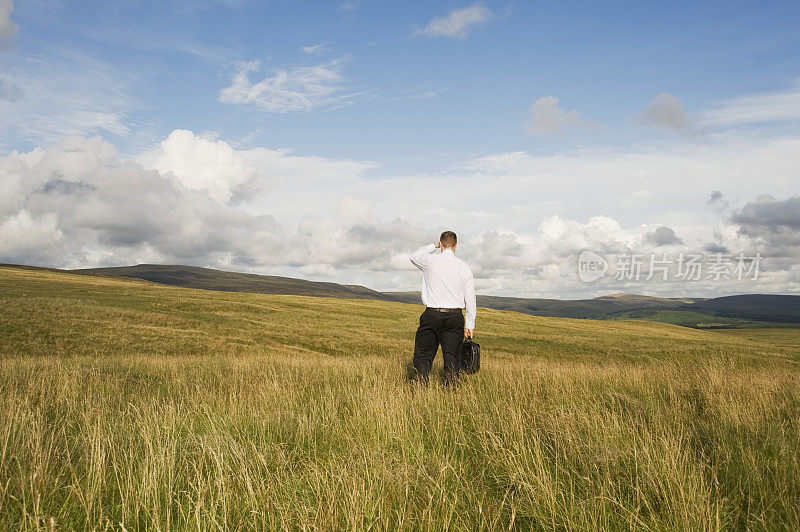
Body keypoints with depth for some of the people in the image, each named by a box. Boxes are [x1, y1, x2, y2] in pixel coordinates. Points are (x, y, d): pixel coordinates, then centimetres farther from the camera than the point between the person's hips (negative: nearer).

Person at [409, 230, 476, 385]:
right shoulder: (463, 267, 2)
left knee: (423, 355, 4)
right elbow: (470, 298, 3)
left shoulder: (430, 260, 0)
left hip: (432, 315, -1)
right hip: (455, 317, 1)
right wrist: (469, 325, 8)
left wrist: (433, 246, 26)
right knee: (451, 357, 4)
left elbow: (414, 256, 25)